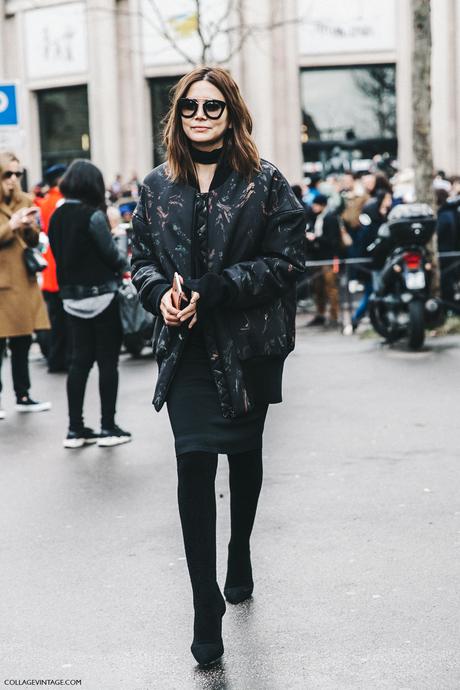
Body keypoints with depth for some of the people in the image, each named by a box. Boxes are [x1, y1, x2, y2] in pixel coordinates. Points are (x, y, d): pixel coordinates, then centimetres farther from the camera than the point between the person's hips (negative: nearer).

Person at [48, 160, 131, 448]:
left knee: (79, 361, 10)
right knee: (107, 361, 3)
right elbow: (112, 255, -11)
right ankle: (108, 428, 7)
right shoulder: (93, 215, -15)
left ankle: (75, 429, 12)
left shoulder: (57, 217, 5)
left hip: (72, 297, 6)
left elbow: (59, 254, 8)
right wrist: (124, 266, 8)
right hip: (101, 295, -6)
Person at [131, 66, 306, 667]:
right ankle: (206, 610, -7)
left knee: (245, 454, 17)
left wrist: (211, 292, -18)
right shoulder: (158, 187, 6)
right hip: (186, 346, 1)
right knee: (194, 462, -11)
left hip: (248, 345, 0)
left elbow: (287, 258, -10)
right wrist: (160, 293, -11)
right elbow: (141, 255, 11)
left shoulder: (264, 182, -4)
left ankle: (240, 556, 42)